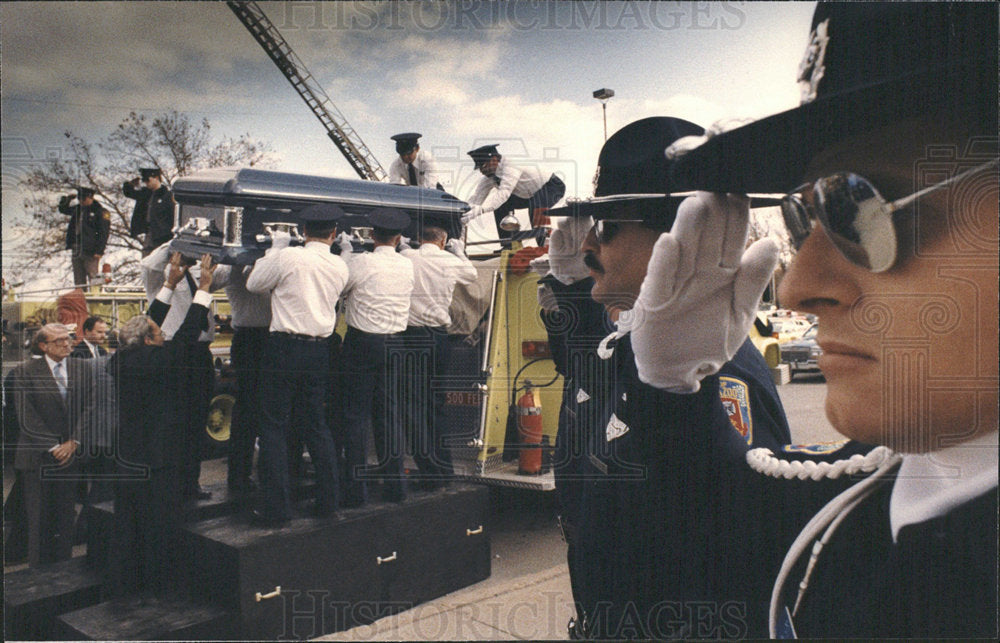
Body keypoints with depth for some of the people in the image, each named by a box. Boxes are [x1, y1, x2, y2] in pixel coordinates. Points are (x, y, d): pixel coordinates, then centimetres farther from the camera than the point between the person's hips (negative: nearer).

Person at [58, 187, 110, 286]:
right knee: (79, 281, 10)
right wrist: (67, 199, 11)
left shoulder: (100, 212, -5)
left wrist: (99, 251, -16)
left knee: (93, 278, -9)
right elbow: (62, 209, 33)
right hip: (76, 251, 7)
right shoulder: (77, 209, 15)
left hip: (90, 252, -7)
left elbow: (104, 233, -10)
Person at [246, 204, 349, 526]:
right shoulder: (340, 267, 5)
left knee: (274, 426, 2)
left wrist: (276, 246, 15)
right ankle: (327, 499, 20)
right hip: (321, 351, 5)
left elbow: (254, 284, 6)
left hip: (285, 346, -5)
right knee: (317, 425, 15)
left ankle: (277, 506, 3)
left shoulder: (288, 257, -8)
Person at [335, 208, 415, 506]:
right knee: (390, 414, 12)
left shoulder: (360, 261, -12)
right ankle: (395, 483, 17)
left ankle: (357, 487, 2)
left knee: (355, 416, 1)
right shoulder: (408, 266, 3)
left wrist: (345, 251, 11)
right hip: (395, 344, 5)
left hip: (362, 344, -5)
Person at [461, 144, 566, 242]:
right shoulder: (490, 175, -8)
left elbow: (504, 193, -48)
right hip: (530, 194, 9)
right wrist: (465, 212, -32)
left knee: (537, 207, -38)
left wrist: (480, 209, -58)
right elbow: (477, 196, -14)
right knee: (500, 205, -5)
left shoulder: (510, 169, -34)